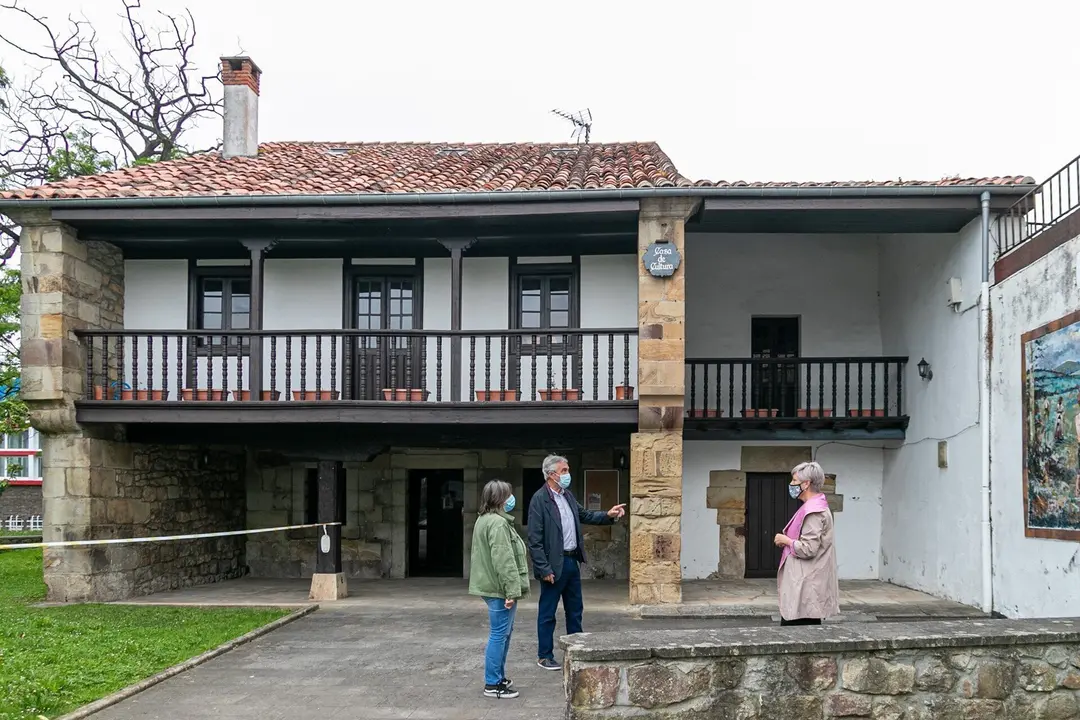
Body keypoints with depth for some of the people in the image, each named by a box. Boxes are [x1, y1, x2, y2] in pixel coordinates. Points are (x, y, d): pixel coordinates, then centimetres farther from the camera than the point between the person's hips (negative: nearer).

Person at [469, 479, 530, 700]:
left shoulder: (484, 520, 16)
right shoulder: (498, 523, -19)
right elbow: (503, 560, -24)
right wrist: (512, 589, -23)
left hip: (492, 585, 11)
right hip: (500, 588, -11)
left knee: (503, 633, 19)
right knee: (499, 634, -5)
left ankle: (498, 677, 27)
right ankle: (492, 684, 0)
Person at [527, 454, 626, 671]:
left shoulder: (567, 495, 9)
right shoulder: (539, 499, -15)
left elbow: (584, 515, 22)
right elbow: (534, 540, -17)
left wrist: (608, 515, 6)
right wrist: (544, 569, -18)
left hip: (572, 561, 8)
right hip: (554, 565, -8)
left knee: (575, 610, 16)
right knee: (547, 612, 4)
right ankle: (545, 656, 15)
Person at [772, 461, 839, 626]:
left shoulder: (813, 511, -17)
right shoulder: (814, 507, 16)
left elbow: (808, 549, -23)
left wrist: (786, 540, -8)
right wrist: (788, 540, 9)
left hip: (805, 588, -10)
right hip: (804, 584, 10)